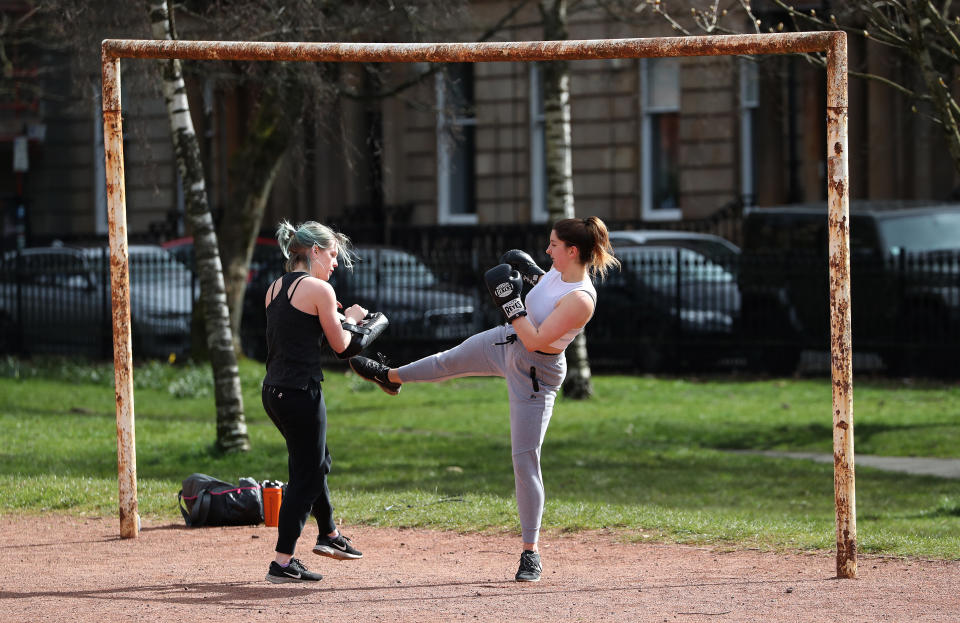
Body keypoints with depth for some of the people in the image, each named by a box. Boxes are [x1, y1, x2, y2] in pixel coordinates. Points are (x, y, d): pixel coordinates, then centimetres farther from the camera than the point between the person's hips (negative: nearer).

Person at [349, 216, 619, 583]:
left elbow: (535, 340, -33)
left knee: (525, 460, -7)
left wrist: (510, 301, -28)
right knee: (449, 361, 31)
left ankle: (531, 553, 2)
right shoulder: (559, 272, -8)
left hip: (536, 373, -9)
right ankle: (391, 377, 65)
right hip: (506, 343, 9)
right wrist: (532, 276, 3)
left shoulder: (581, 299, -33)